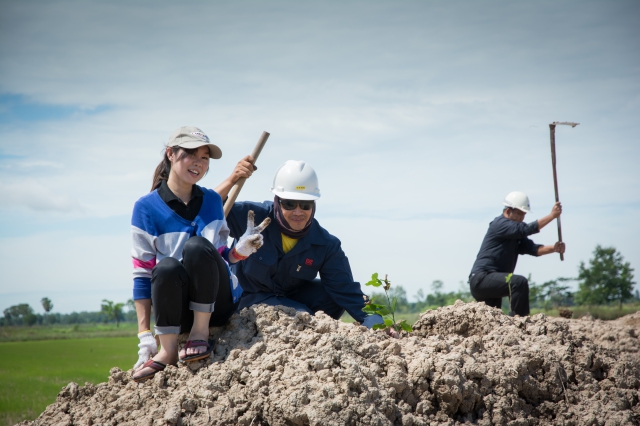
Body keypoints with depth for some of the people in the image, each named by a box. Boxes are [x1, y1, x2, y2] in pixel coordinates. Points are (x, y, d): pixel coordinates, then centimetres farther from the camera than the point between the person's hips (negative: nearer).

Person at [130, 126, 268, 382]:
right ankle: (168, 350, -23)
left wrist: (242, 249, -16)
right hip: (178, 308, -1)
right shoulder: (146, 208, -3)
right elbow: (142, 274, -6)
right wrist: (145, 337, -13)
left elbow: (219, 259, 7)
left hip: (217, 302, 1)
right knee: (166, 267, -34)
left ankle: (201, 332, -18)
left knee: (197, 246, -27)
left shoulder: (211, 201, 7)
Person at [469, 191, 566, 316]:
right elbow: (527, 229, -21)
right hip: (481, 279, -10)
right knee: (519, 282, -29)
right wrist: (552, 215, -19)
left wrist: (553, 248, -15)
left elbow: (532, 248, 3)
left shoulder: (516, 234, 19)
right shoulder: (500, 224, -9)